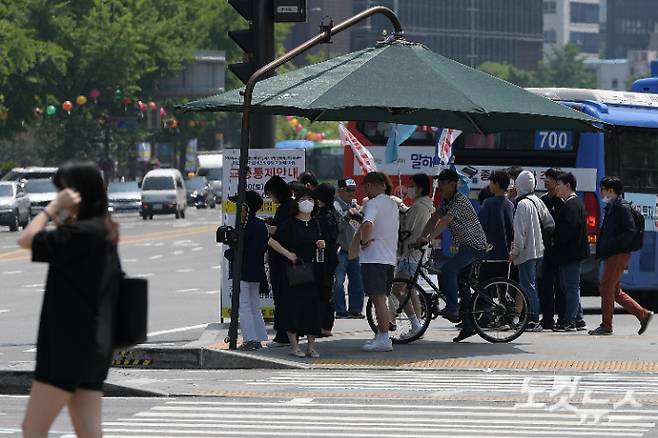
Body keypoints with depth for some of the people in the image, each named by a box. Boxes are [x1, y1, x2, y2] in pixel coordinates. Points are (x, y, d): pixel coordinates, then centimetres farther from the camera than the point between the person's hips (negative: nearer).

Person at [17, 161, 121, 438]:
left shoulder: (83, 232, -15)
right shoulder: (103, 232, 13)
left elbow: (26, 240, -16)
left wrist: (54, 207, -9)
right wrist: (61, 221, 13)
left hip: (69, 346, -9)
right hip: (92, 345, 9)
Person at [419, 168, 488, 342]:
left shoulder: (460, 200, -19)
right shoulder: (445, 201, 11)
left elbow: (445, 221, -28)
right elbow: (434, 219, 8)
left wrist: (429, 238, -35)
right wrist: (421, 238, -4)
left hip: (475, 245, -10)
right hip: (466, 245, 10)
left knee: (448, 269, -24)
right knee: (461, 282, 9)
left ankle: (452, 308, -18)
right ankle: (468, 325, 12)